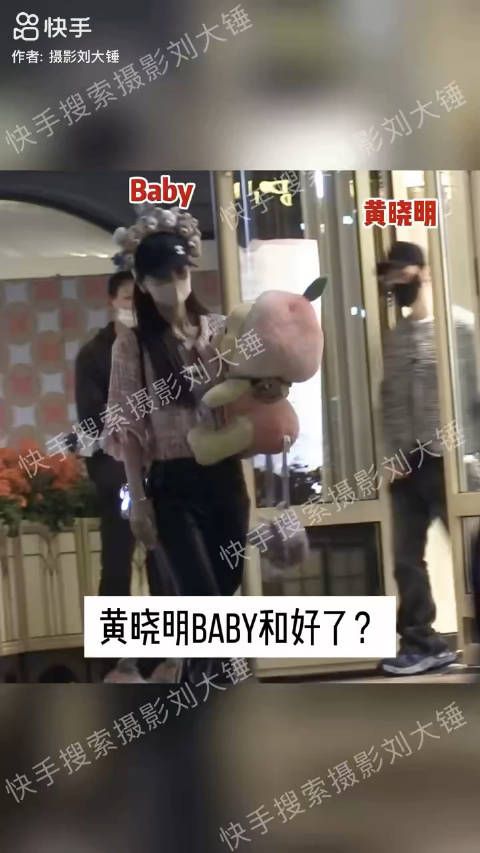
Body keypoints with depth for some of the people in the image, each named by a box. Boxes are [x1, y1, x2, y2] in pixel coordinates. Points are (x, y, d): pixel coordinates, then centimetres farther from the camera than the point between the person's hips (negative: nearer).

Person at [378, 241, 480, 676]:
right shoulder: (395, 337, 15)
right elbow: (389, 400, 14)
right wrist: (391, 454, 2)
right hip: (406, 464, 6)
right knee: (407, 557, 8)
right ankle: (422, 642, 17)